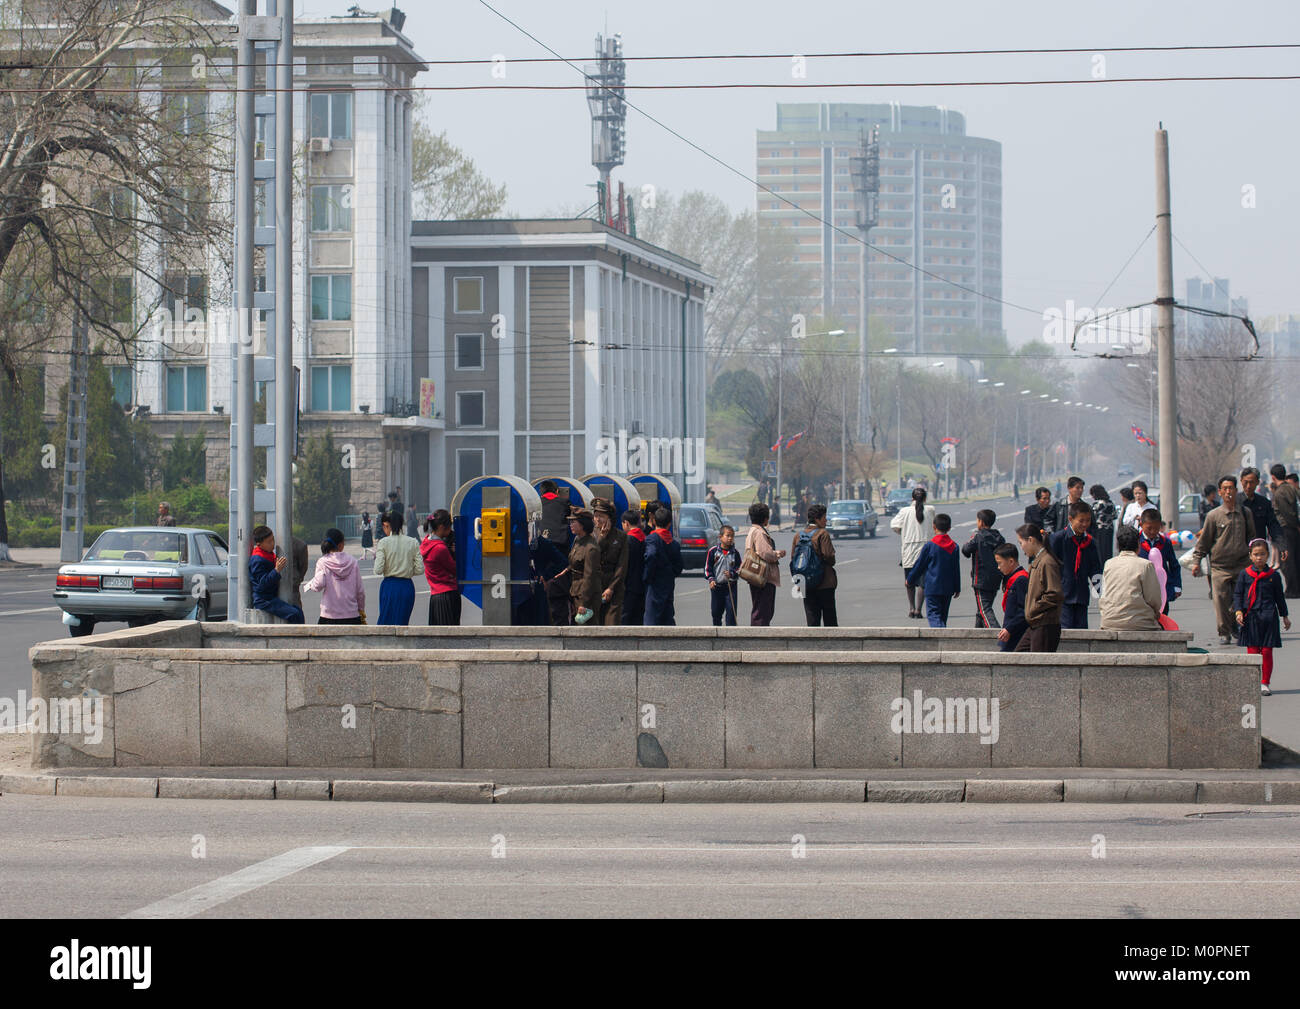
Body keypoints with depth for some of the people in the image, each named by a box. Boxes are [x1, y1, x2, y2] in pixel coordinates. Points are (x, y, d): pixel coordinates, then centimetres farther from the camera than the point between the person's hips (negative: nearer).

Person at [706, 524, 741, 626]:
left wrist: (732, 574, -14)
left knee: (731, 610, -8)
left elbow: (739, 568, 6)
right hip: (716, 586, 0)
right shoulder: (713, 551, -2)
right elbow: (708, 567, 2)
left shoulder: (735, 553, 2)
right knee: (716, 611, 10)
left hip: (731, 586, 0)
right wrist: (711, 579, -11)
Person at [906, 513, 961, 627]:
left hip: (932, 588, -5)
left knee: (933, 615, -10)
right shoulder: (954, 547, 4)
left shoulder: (929, 546, -10)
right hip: (948, 588, 5)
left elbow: (919, 566, -1)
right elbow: (957, 569, 10)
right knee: (943, 616, 16)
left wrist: (910, 580, 14)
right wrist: (957, 588, 19)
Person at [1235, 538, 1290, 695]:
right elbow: (1237, 594, 6)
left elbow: (1279, 597, 14)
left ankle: (1265, 683, 9)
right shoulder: (1244, 575, 4)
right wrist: (1238, 611, -8)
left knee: (1267, 651, 0)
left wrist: (1285, 616, 18)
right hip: (1250, 618, 0)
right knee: (1252, 651, -2)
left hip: (1268, 617, 0)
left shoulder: (1274, 575, 5)